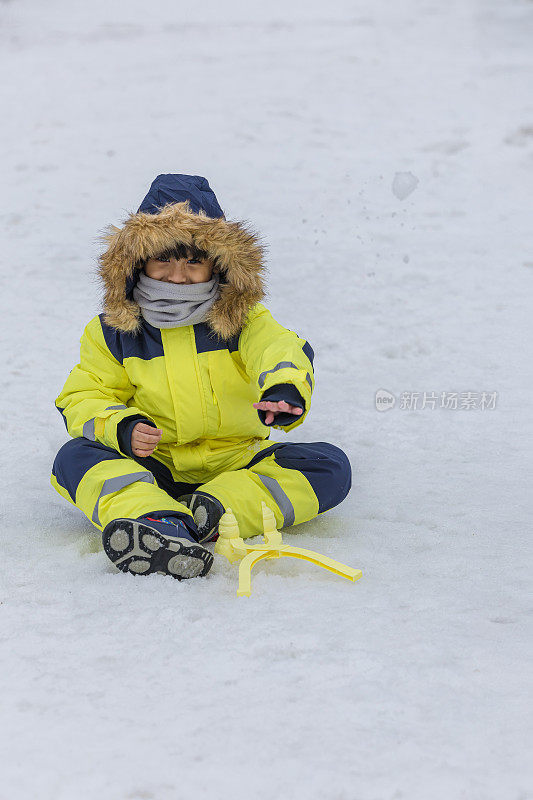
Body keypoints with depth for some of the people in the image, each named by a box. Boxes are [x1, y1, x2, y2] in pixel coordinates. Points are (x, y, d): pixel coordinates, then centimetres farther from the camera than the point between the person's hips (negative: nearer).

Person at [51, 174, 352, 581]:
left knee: (331, 467, -22)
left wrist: (284, 390, -47)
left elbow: (280, 349, -21)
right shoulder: (113, 334, 2)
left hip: (237, 461, 0)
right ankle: (151, 518, -56)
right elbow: (85, 398, 3)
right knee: (75, 457, -27)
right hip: (156, 467, 0)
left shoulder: (244, 321, -2)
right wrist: (121, 428, -21)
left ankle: (208, 514, -39)